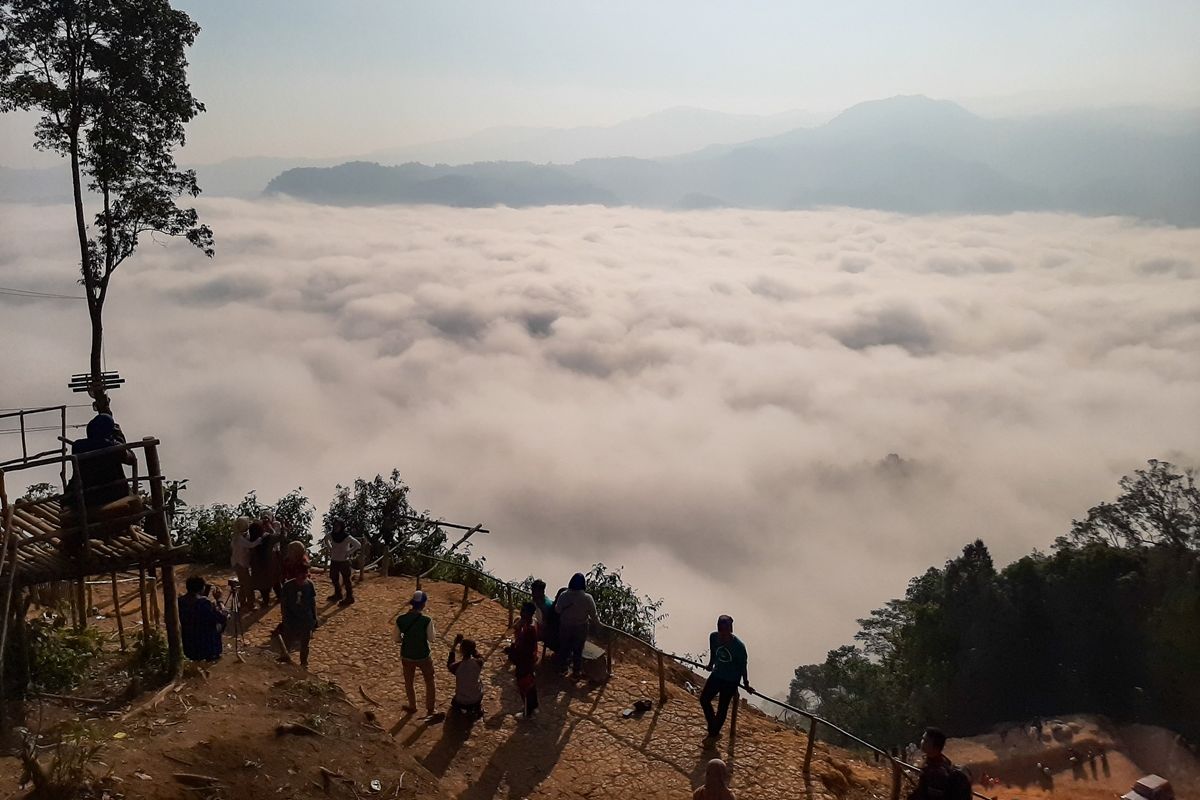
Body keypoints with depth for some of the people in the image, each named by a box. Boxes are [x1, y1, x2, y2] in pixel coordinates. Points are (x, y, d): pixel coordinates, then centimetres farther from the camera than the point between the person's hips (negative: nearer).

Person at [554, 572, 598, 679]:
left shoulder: (563, 595, -20)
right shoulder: (587, 598, -24)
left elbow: (557, 610, -5)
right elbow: (593, 615, -14)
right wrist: (597, 621, 8)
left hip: (565, 627, 2)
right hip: (580, 628, -2)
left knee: (564, 648, 22)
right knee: (578, 650, 16)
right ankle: (575, 673, 28)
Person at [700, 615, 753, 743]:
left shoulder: (738, 645, -28)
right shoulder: (713, 637, -16)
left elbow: (743, 666, -14)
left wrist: (746, 684, -5)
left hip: (731, 681, -5)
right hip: (717, 675, 5)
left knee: (722, 708, 7)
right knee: (704, 699, 10)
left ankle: (714, 734, 31)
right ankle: (712, 727, 33)